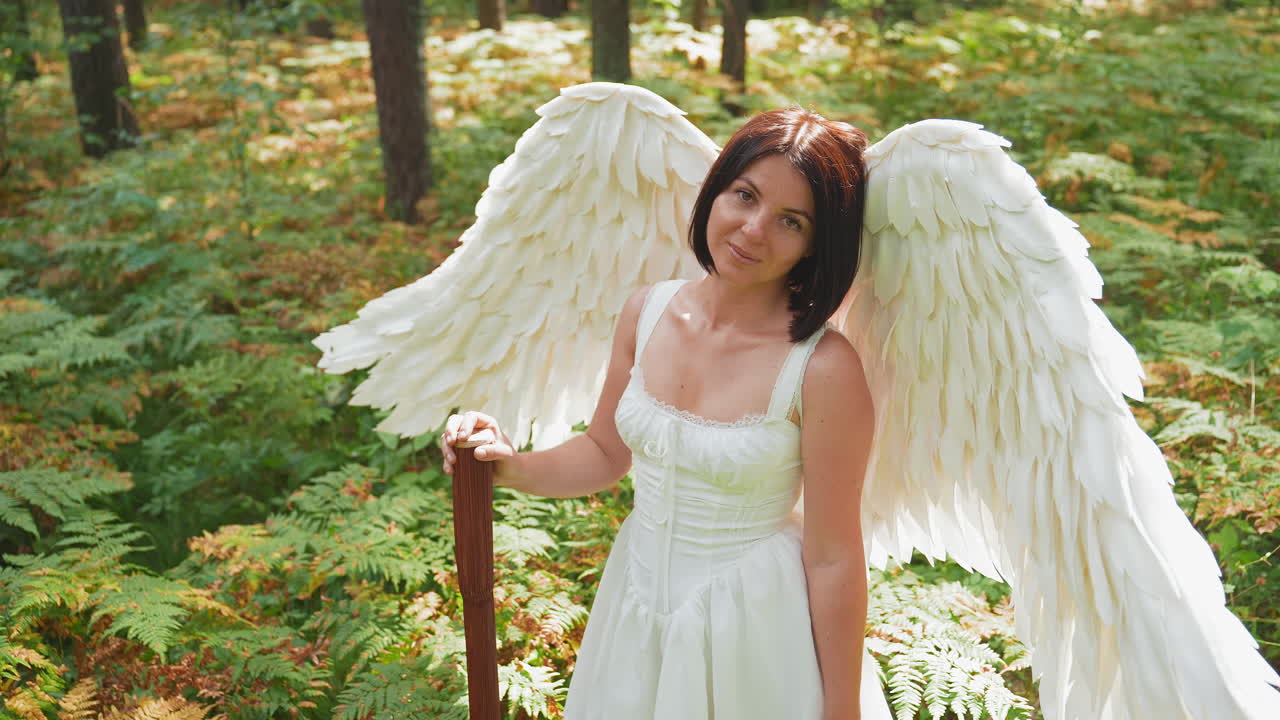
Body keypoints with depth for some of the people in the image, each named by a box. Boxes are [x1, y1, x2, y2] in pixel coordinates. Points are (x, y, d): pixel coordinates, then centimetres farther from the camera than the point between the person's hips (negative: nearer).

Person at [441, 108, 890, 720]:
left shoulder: (823, 368, -22)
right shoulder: (647, 311, -6)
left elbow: (833, 560, -16)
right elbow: (605, 453, 6)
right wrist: (509, 466, -11)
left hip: (757, 626, -5)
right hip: (639, 609, 5)